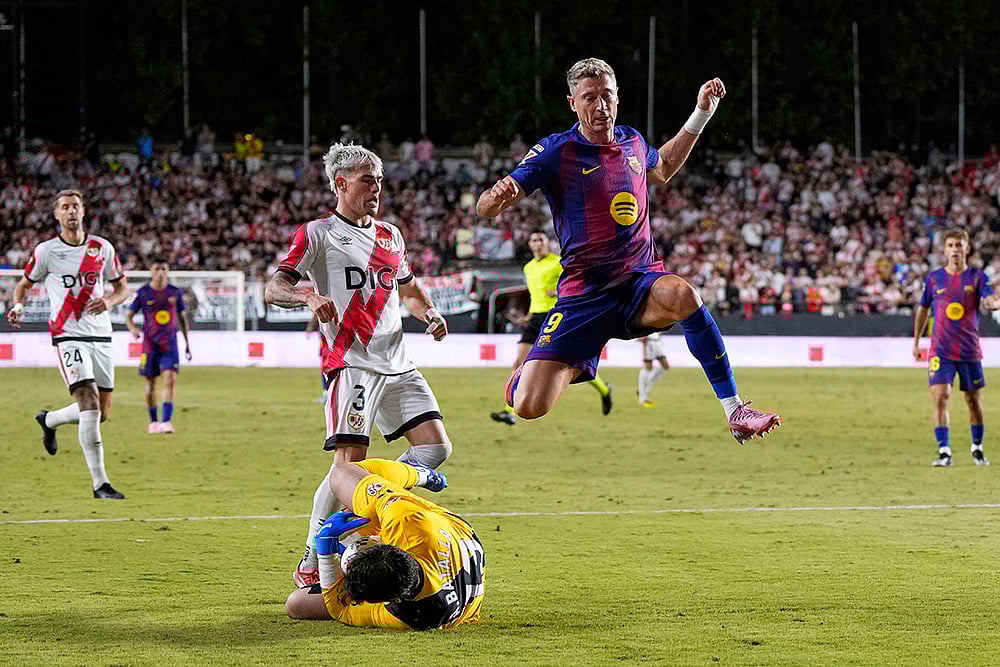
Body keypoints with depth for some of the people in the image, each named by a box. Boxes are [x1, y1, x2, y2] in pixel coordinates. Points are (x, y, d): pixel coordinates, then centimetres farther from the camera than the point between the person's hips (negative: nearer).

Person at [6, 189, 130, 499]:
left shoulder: (102, 248, 5)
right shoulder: (46, 251, -2)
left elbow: (121, 287, 14)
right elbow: (23, 284, 11)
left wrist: (109, 301, -9)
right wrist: (17, 306, -11)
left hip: (101, 336, 5)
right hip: (68, 336, -5)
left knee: (102, 413, 9)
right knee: (89, 404, -20)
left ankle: (48, 420, 39)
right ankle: (100, 483, -18)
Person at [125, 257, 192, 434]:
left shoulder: (176, 292, 4)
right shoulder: (143, 293, -1)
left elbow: (182, 318, 14)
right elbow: (129, 316, 4)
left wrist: (187, 343, 15)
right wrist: (133, 328, -19)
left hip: (170, 342, 0)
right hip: (149, 342, 0)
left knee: (170, 378, -16)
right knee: (150, 382, 5)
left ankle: (166, 421, -21)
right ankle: (153, 421, 20)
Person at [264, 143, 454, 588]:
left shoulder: (390, 235, 20)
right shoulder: (317, 234, -1)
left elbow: (409, 290, 34)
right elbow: (273, 289, -10)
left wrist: (429, 313, 11)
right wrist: (309, 296, -31)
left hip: (397, 364, 7)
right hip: (352, 363, -7)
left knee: (436, 448, -2)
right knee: (350, 463, -16)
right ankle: (311, 565, -7)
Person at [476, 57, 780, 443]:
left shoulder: (631, 141, 9)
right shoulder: (556, 151, -7)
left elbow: (662, 169, 35)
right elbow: (484, 209, -13)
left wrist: (702, 114, 29)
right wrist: (497, 197, -38)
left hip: (641, 280, 3)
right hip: (584, 293, -3)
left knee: (683, 296, -36)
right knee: (529, 407, -16)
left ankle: (736, 412, -27)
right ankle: (528, 372, 26)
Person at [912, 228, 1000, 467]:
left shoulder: (977, 277, 1)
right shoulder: (933, 278, 4)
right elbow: (923, 309, 16)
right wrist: (916, 342, 17)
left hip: (970, 350, 0)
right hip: (941, 350, 0)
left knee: (974, 400, 8)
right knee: (940, 397, -14)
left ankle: (977, 448, 27)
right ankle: (944, 452, -12)